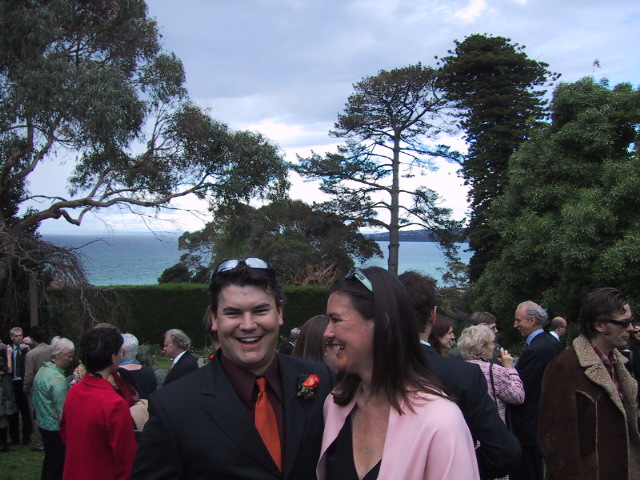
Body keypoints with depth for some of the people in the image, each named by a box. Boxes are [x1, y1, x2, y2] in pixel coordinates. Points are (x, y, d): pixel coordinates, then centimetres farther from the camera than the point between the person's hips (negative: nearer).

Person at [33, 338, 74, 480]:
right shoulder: (57, 378, -23)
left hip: (43, 424, 9)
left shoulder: (42, 370, 8)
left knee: (49, 460, 21)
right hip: (56, 427, -9)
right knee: (57, 463, 0)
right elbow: (62, 408, -23)